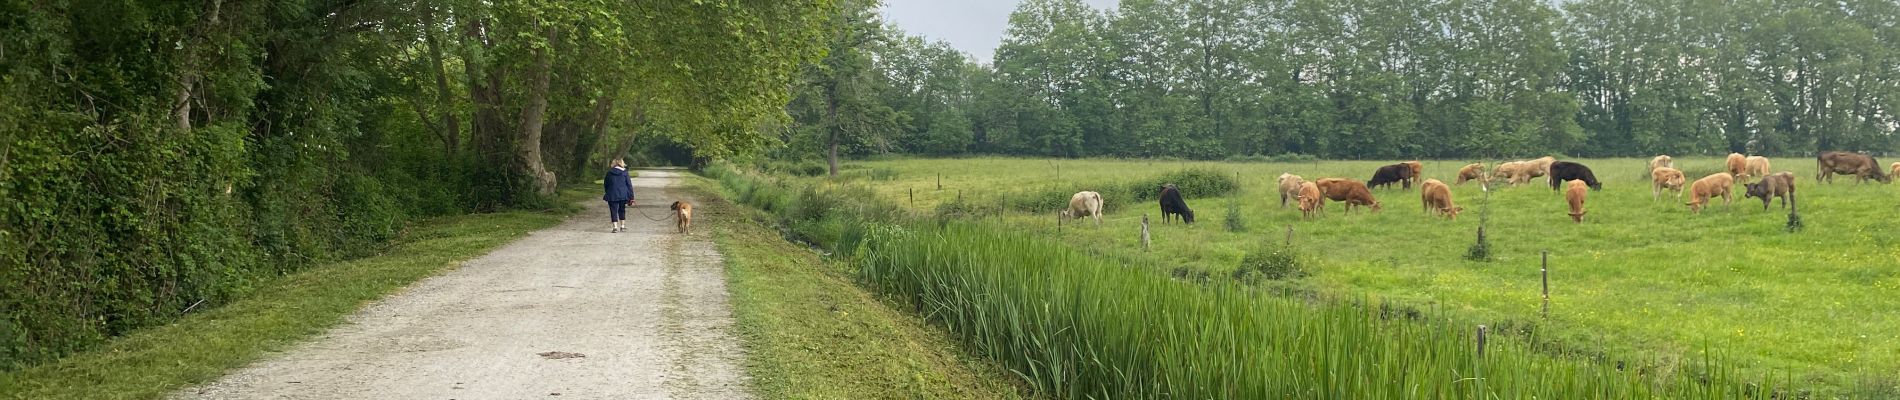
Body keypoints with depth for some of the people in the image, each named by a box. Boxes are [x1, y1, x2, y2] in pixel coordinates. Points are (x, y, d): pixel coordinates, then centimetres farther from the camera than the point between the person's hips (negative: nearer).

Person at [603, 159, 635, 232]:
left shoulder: (609, 172, 1)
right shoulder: (624, 173, -2)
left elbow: (605, 184, 10)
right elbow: (629, 185, -2)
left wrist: (607, 192, 26)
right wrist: (631, 197, 2)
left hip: (612, 196, -1)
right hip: (623, 195, 1)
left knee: (613, 211, 0)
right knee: (622, 210, 18)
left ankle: (615, 227, -10)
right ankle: (622, 226, 22)